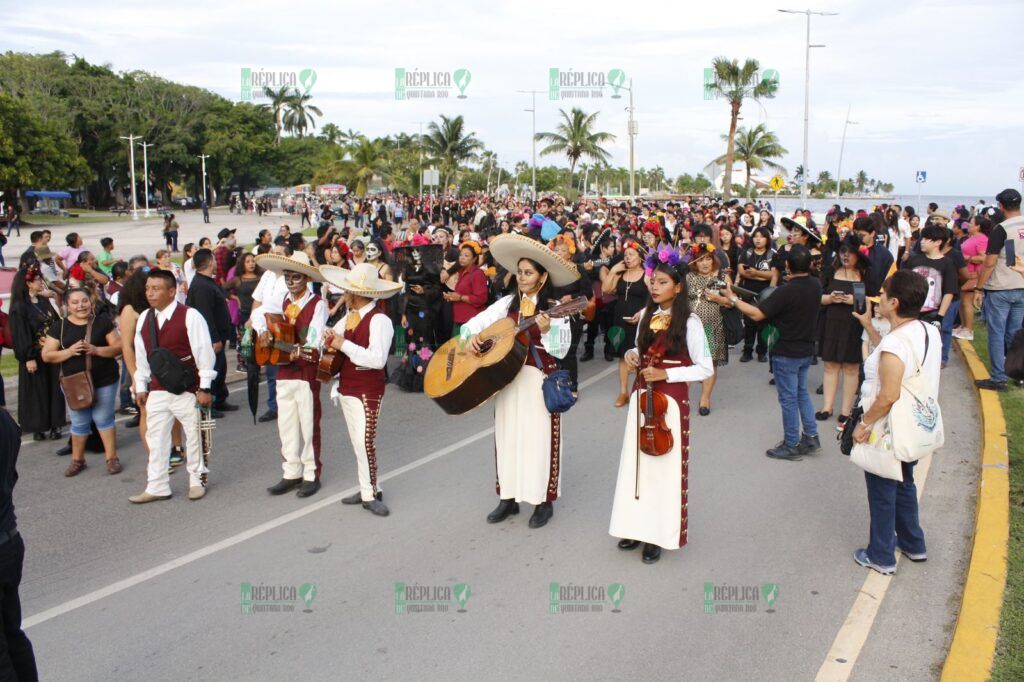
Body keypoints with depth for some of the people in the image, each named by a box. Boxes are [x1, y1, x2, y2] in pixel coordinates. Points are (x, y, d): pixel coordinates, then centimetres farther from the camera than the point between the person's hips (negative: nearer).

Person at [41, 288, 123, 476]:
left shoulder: (103, 322, -2)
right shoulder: (59, 327, 1)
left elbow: (118, 347, -3)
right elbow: (46, 355, 0)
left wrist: (96, 350, -19)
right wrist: (69, 351, -16)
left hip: (104, 381, -1)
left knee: (104, 419, 5)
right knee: (79, 423, 10)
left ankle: (112, 458, 16)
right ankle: (77, 460, 26)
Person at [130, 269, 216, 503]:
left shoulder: (189, 316, -13)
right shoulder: (144, 318, 6)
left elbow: (204, 353, -13)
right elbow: (141, 355, 13)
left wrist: (204, 388, -13)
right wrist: (140, 386, 12)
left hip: (188, 389, -5)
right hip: (157, 390, 6)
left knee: (194, 436, 8)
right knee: (155, 438, 9)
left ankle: (197, 480, 25)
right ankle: (157, 487, 18)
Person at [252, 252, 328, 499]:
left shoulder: (317, 304, -8)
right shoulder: (284, 302, 10)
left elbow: (314, 338, -20)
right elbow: (257, 314, 20)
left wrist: (301, 349, -40)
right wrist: (262, 330, -1)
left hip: (307, 371, -6)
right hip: (284, 370, 6)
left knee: (308, 425, 2)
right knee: (286, 424, 11)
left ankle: (311, 475, 13)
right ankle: (291, 473, 21)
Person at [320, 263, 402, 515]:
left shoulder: (379, 319, -16)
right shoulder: (350, 316, 9)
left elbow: (377, 359, -26)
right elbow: (333, 335, 24)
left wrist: (344, 345, -21)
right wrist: (330, 340, 0)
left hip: (367, 391, -9)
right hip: (346, 388, 9)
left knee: (365, 441, -10)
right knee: (356, 442, 13)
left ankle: (370, 494, 1)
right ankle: (367, 489, 23)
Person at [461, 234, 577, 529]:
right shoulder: (507, 303, 7)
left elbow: (561, 350, -13)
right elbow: (476, 322, 12)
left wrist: (546, 331, -29)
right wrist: (472, 335, -8)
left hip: (540, 381, -5)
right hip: (506, 377, 5)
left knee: (539, 438, 1)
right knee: (507, 436, 11)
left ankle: (544, 501, 14)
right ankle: (508, 497, 23)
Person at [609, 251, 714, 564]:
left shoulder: (689, 322, -12)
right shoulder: (646, 315, 5)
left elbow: (705, 369, -11)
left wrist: (666, 374, -19)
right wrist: (632, 354, -2)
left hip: (670, 398, -6)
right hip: (641, 395, 6)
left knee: (664, 466, 2)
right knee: (637, 462, 10)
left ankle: (659, 533, 13)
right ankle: (637, 526, 23)